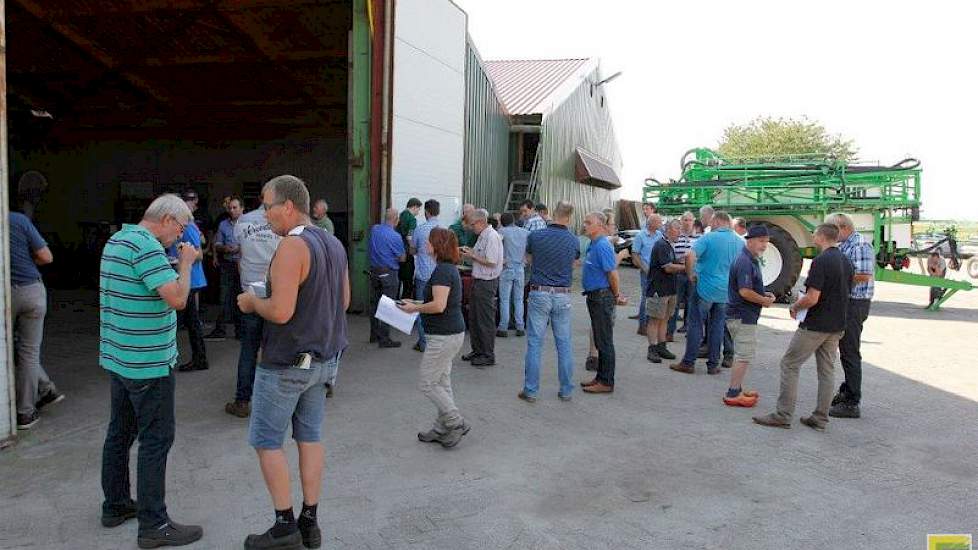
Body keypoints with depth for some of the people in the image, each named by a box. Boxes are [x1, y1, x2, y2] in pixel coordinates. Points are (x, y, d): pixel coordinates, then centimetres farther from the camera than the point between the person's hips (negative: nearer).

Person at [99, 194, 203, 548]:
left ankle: (115, 505, 31)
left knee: (120, 432, 18)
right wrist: (186, 263, -10)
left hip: (118, 356, 10)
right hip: (148, 362, -10)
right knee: (156, 439, -3)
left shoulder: (117, 240, 12)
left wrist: (177, 263, 10)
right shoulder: (146, 245, -20)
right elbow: (178, 298, -25)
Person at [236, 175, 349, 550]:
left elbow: (280, 312, -25)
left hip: (286, 363, -8)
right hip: (322, 358, 8)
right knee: (310, 437, 13)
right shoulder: (333, 244, 6)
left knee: (266, 442, 6)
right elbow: (343, 301, 14)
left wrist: (252, 301, -7)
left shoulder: (292, 245, -20)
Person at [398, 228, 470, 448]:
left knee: (427, 384, 0)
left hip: (444, 336, -10)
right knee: (442, 382, 16)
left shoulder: (442, 270, -20)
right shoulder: (450, 268, 12)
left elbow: (439, 306, -27)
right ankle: (442, 429, 24)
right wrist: (418, 305, 13)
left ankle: (457, 423, 7)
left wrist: (415, 308, -12)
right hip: (452, 333, 10)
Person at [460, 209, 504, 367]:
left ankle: (489, 356, 9)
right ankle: (477, 350, 30)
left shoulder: (492, 237, -18)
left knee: (486, 320, -1)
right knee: (473, 317, 17)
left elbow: (491, 262, -23)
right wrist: (469, 251, 4)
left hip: (487, 283, -10)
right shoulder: (482, 235, 12)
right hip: (478, 281, 10)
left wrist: (472, 256, -15)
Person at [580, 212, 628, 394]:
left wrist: (616, 296, -8)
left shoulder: (602, 246, -18)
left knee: (605, 341, -3)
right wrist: (616, 295, 17)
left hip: (602, 297, -10)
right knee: (600, 340, 16)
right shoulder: (594, 245, 14)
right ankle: (601, 377, 26)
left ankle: (606, 382, 4)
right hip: (595, 297, 10)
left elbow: (612, 273, -20)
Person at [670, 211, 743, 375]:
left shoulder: (708, 237, -11)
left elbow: (690, 256, -23)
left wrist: (690, 275, -11)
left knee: (696, 325, 3)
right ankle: (713, 365, 15)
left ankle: (688, 363, 6)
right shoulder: (740, 242, 5)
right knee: (717, 327, 11)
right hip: (727, 292, 5)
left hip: (705, 288, -4)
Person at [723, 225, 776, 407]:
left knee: (741, 355, 18)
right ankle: (732, 395, -1)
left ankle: (737, 390, 27)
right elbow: (745, 292, -25)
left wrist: (764, 294, 8)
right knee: (744, 357, -6)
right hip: (744, 316, -11)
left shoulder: (751, 261, 15)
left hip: (741, 315, 11)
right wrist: (764, 301, -11)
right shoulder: (745, 262, -18)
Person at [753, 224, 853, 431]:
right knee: (826, 371, 11)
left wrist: (794, 307, -4)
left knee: (790, 364, 0)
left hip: (815, 326, -8)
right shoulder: (847, 262, 9)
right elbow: (845, 295, 16)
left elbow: (812, 298, -22)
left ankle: (783, 415, 0)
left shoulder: (821, 261, -18)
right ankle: (820, 418, 16)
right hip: (836, 326, 8)